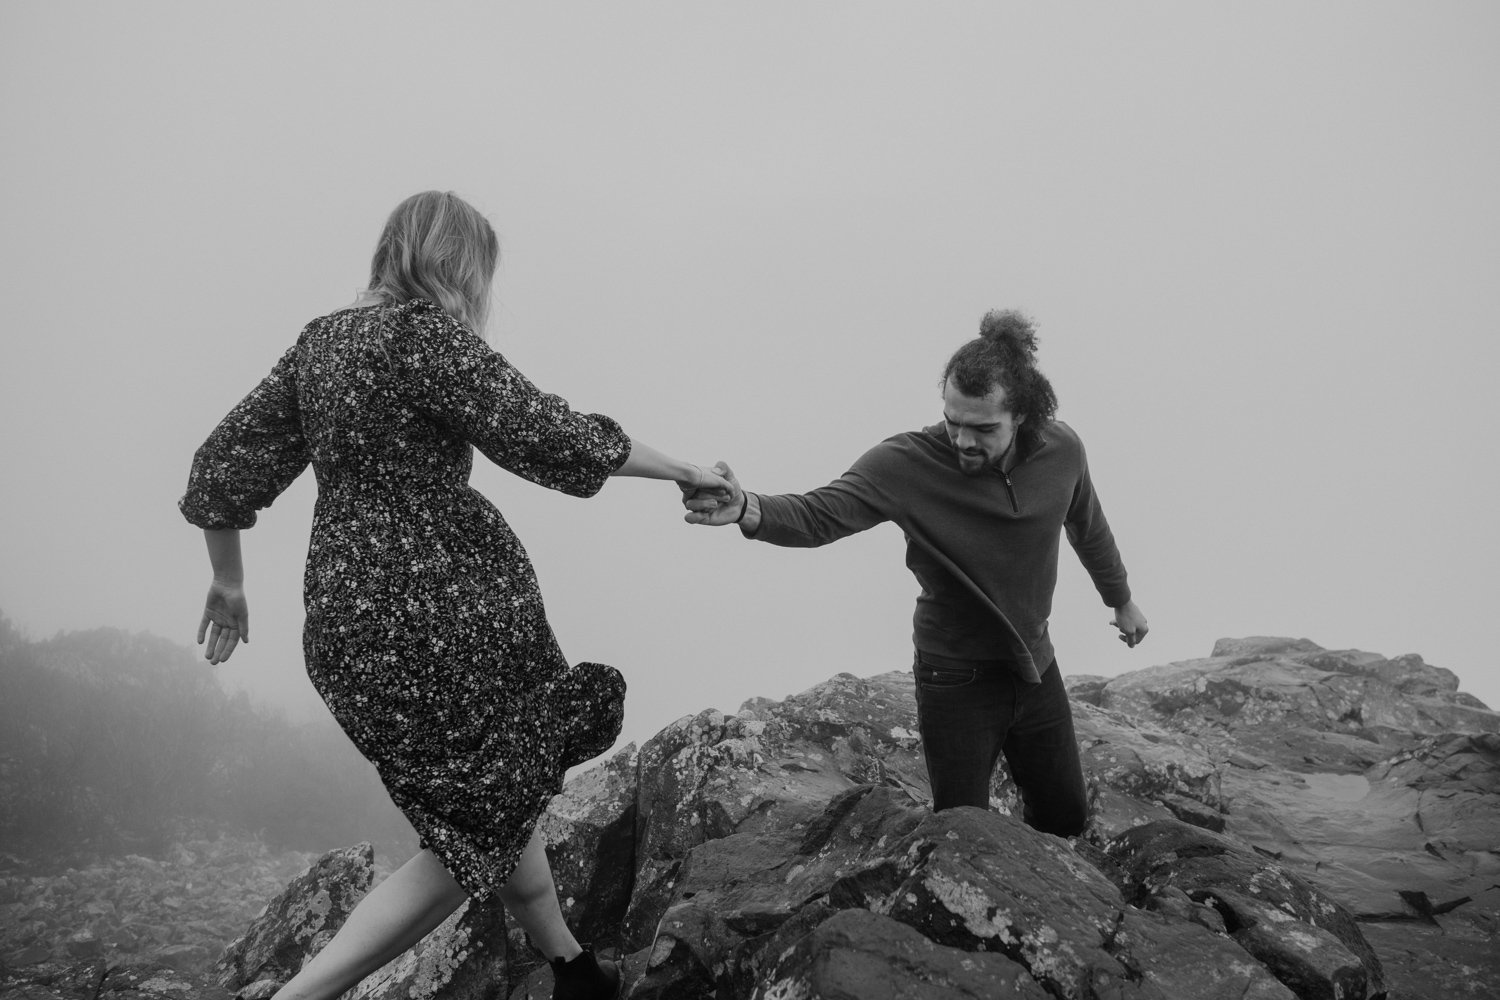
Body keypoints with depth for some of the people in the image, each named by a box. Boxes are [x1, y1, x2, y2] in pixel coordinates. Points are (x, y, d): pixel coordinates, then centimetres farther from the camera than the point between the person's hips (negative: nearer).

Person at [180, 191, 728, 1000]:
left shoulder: (319, 340, 11)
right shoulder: (427, 334, -13)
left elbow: (223, 466, 13)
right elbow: (553, 438, -15)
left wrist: (228, 582, 25)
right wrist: (684, 470, -4)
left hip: (342, 622, 9)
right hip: (441, 615, -9)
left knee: (500, 799, 21)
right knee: (482, 829, 4)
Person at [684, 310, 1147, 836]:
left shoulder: (1062, 451, -12)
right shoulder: (907, 463, -25)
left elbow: (1088, 527, 7)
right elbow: (819, 512, -36)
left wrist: (1122, 600, 23)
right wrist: (747, 509, -57)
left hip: (1035, 667, 4)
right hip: (956, 680, -4)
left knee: (1066, 817, 20)